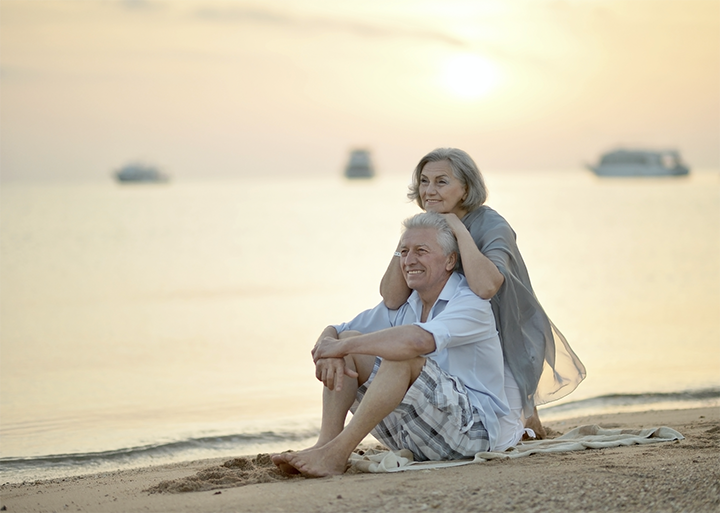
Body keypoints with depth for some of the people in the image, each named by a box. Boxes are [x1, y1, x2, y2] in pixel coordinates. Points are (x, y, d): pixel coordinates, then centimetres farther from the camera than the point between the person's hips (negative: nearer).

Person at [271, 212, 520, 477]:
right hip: (414, 436, 7)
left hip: (472, 428, -7)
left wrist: (343, 346, -27)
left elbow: (419, 340, -34)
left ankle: (336, 453, -32)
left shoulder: (471, 303, -13)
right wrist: (329, 349, -18)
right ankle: (326, 443, -20)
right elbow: (332, 333, 8)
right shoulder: (401, 306, 11)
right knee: (349, 337, -4)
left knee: (402, 357, -31)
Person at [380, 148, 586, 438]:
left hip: (503, 346, -5)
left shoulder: (492, 227, -20)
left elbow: (485, 286, -42)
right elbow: (391, 299, -16)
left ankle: (524, 407, 19)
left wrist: (460, 230, -32)